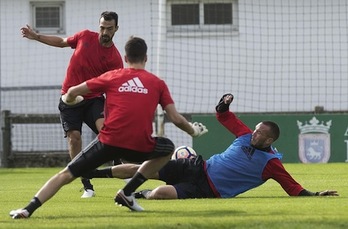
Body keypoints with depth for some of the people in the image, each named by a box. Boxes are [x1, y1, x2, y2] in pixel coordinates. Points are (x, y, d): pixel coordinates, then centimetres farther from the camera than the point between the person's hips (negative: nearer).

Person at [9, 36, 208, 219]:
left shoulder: (112, 77, 12)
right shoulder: (158, 83, 12)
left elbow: (72, 93, 11)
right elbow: (176, 119, 9)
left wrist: (69, 99, 36)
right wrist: (193, 131, 31)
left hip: (109, 142, 0)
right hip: (140, 147, 0)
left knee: (65, 175, 10)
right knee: (168, 148, 31)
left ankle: (28, 209, -9)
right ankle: (127, 192, 19)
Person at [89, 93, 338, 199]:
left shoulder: (271, 163, -8)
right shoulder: (246, 136, 8)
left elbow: (294, 188, -9)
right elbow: (224, 117, 17)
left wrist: (315, 195, -22)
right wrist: (224, 105, -4)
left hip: (206, 191, -5)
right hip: (199, 167, 5)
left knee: (160, 193, -30)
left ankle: (137, 196, 2)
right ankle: (93, 172, 8)